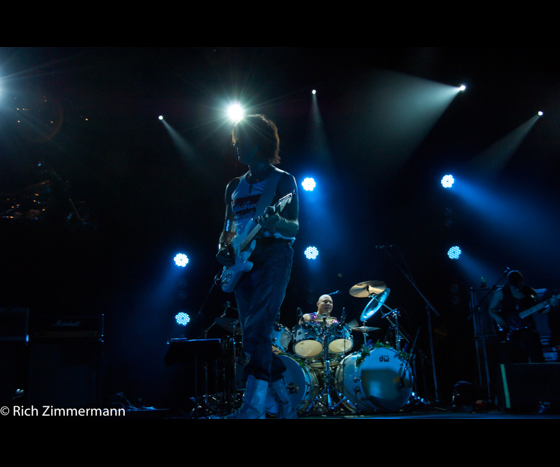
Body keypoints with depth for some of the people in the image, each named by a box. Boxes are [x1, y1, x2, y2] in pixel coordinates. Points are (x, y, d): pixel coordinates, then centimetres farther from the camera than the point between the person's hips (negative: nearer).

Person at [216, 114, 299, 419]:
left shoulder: (282, 180, 3)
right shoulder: (234, 187, 20)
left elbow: (294, 228, -6)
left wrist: (275, 223, -28)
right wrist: (224, 248, 1)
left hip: (273, 254, -6)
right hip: (243, 261, 7)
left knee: (256, 330, -21)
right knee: (253, 336, 5)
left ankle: (253, 408, -22)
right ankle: (284, 405, 17)